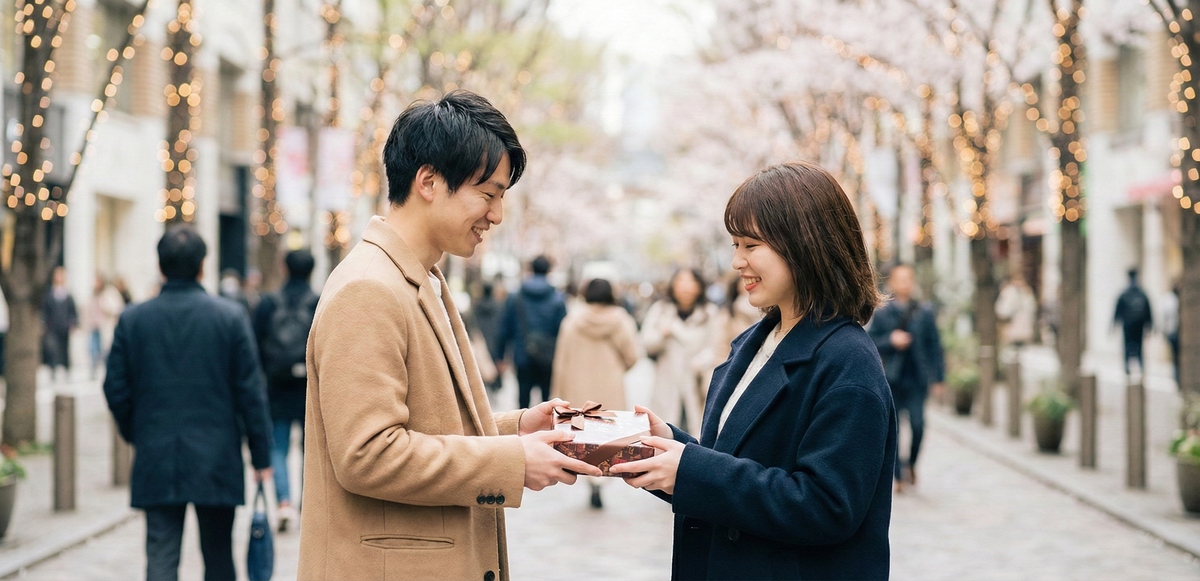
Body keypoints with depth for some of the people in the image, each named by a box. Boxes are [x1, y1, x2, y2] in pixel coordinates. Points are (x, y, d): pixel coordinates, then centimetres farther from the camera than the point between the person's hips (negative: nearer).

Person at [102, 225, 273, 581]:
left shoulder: (132, 319, 0)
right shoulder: (231, 317, -6)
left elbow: (116, 389, 3)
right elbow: (250, 391, -5)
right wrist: (261, 456, 2)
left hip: (156, 462, 1)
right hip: (217, 459, -1)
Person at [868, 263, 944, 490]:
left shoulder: (925, 313, 5)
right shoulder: (881, 314, 4)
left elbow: (934, 346, 6)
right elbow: (871, 343, 4)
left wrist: (938, 377, 2)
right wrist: (891, 340, -14)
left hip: (917, 379, 0)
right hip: (891, 380, 0)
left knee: (918, 425, -9)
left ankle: (911, 463, 18)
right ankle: (899, 474, 9)